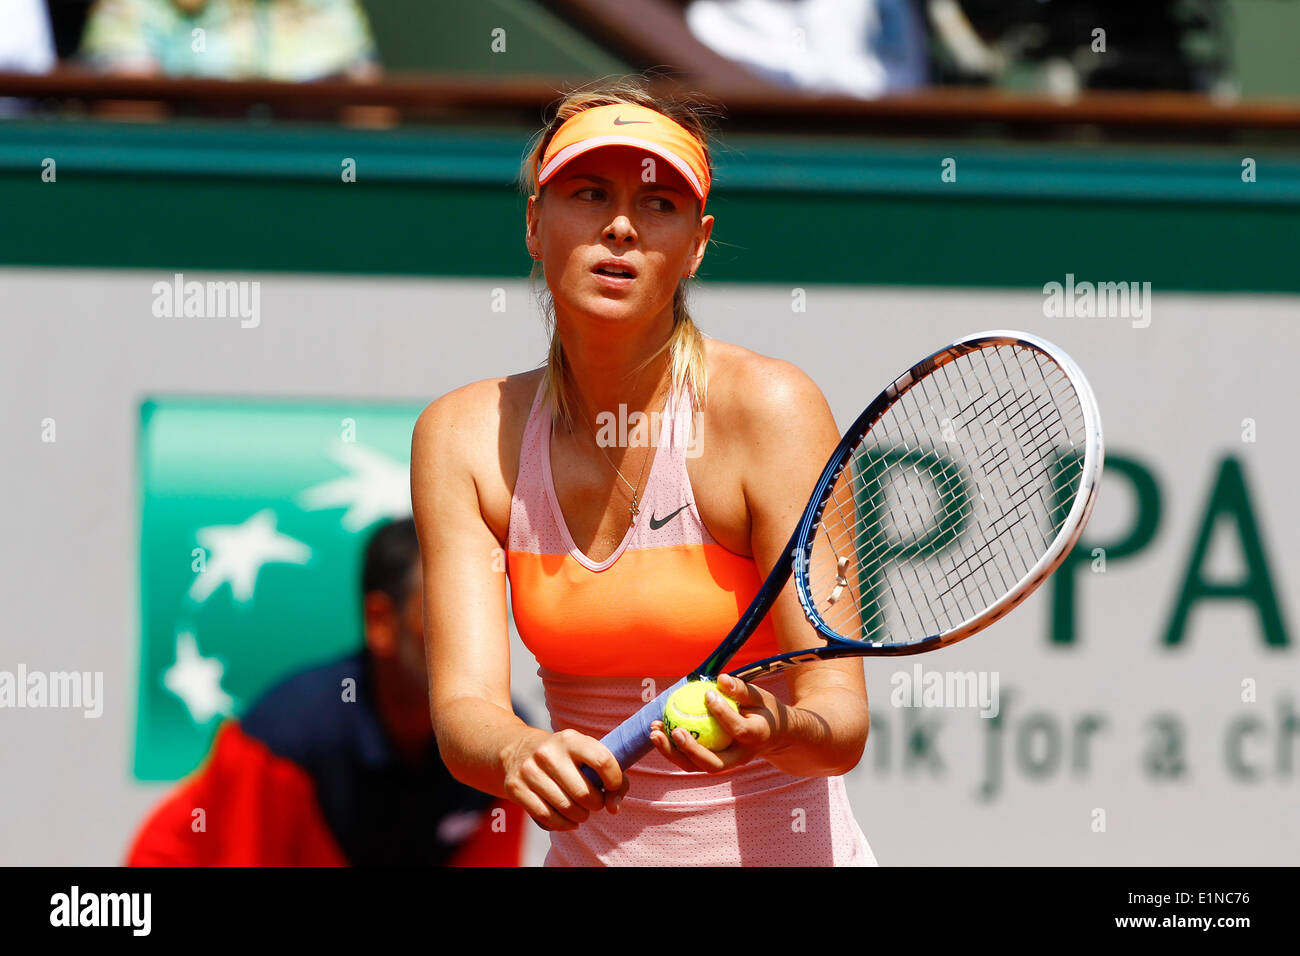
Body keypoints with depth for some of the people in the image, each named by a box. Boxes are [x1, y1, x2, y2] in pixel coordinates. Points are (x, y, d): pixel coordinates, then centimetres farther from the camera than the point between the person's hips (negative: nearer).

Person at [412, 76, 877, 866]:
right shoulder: (464, 437, -3)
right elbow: (463, 709, -12)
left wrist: (773, 731, -38)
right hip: (588, 851, 3)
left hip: (781, 850, -2)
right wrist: (520, 756, -33)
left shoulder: (771, 408, -13)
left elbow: (842, 720, -17)